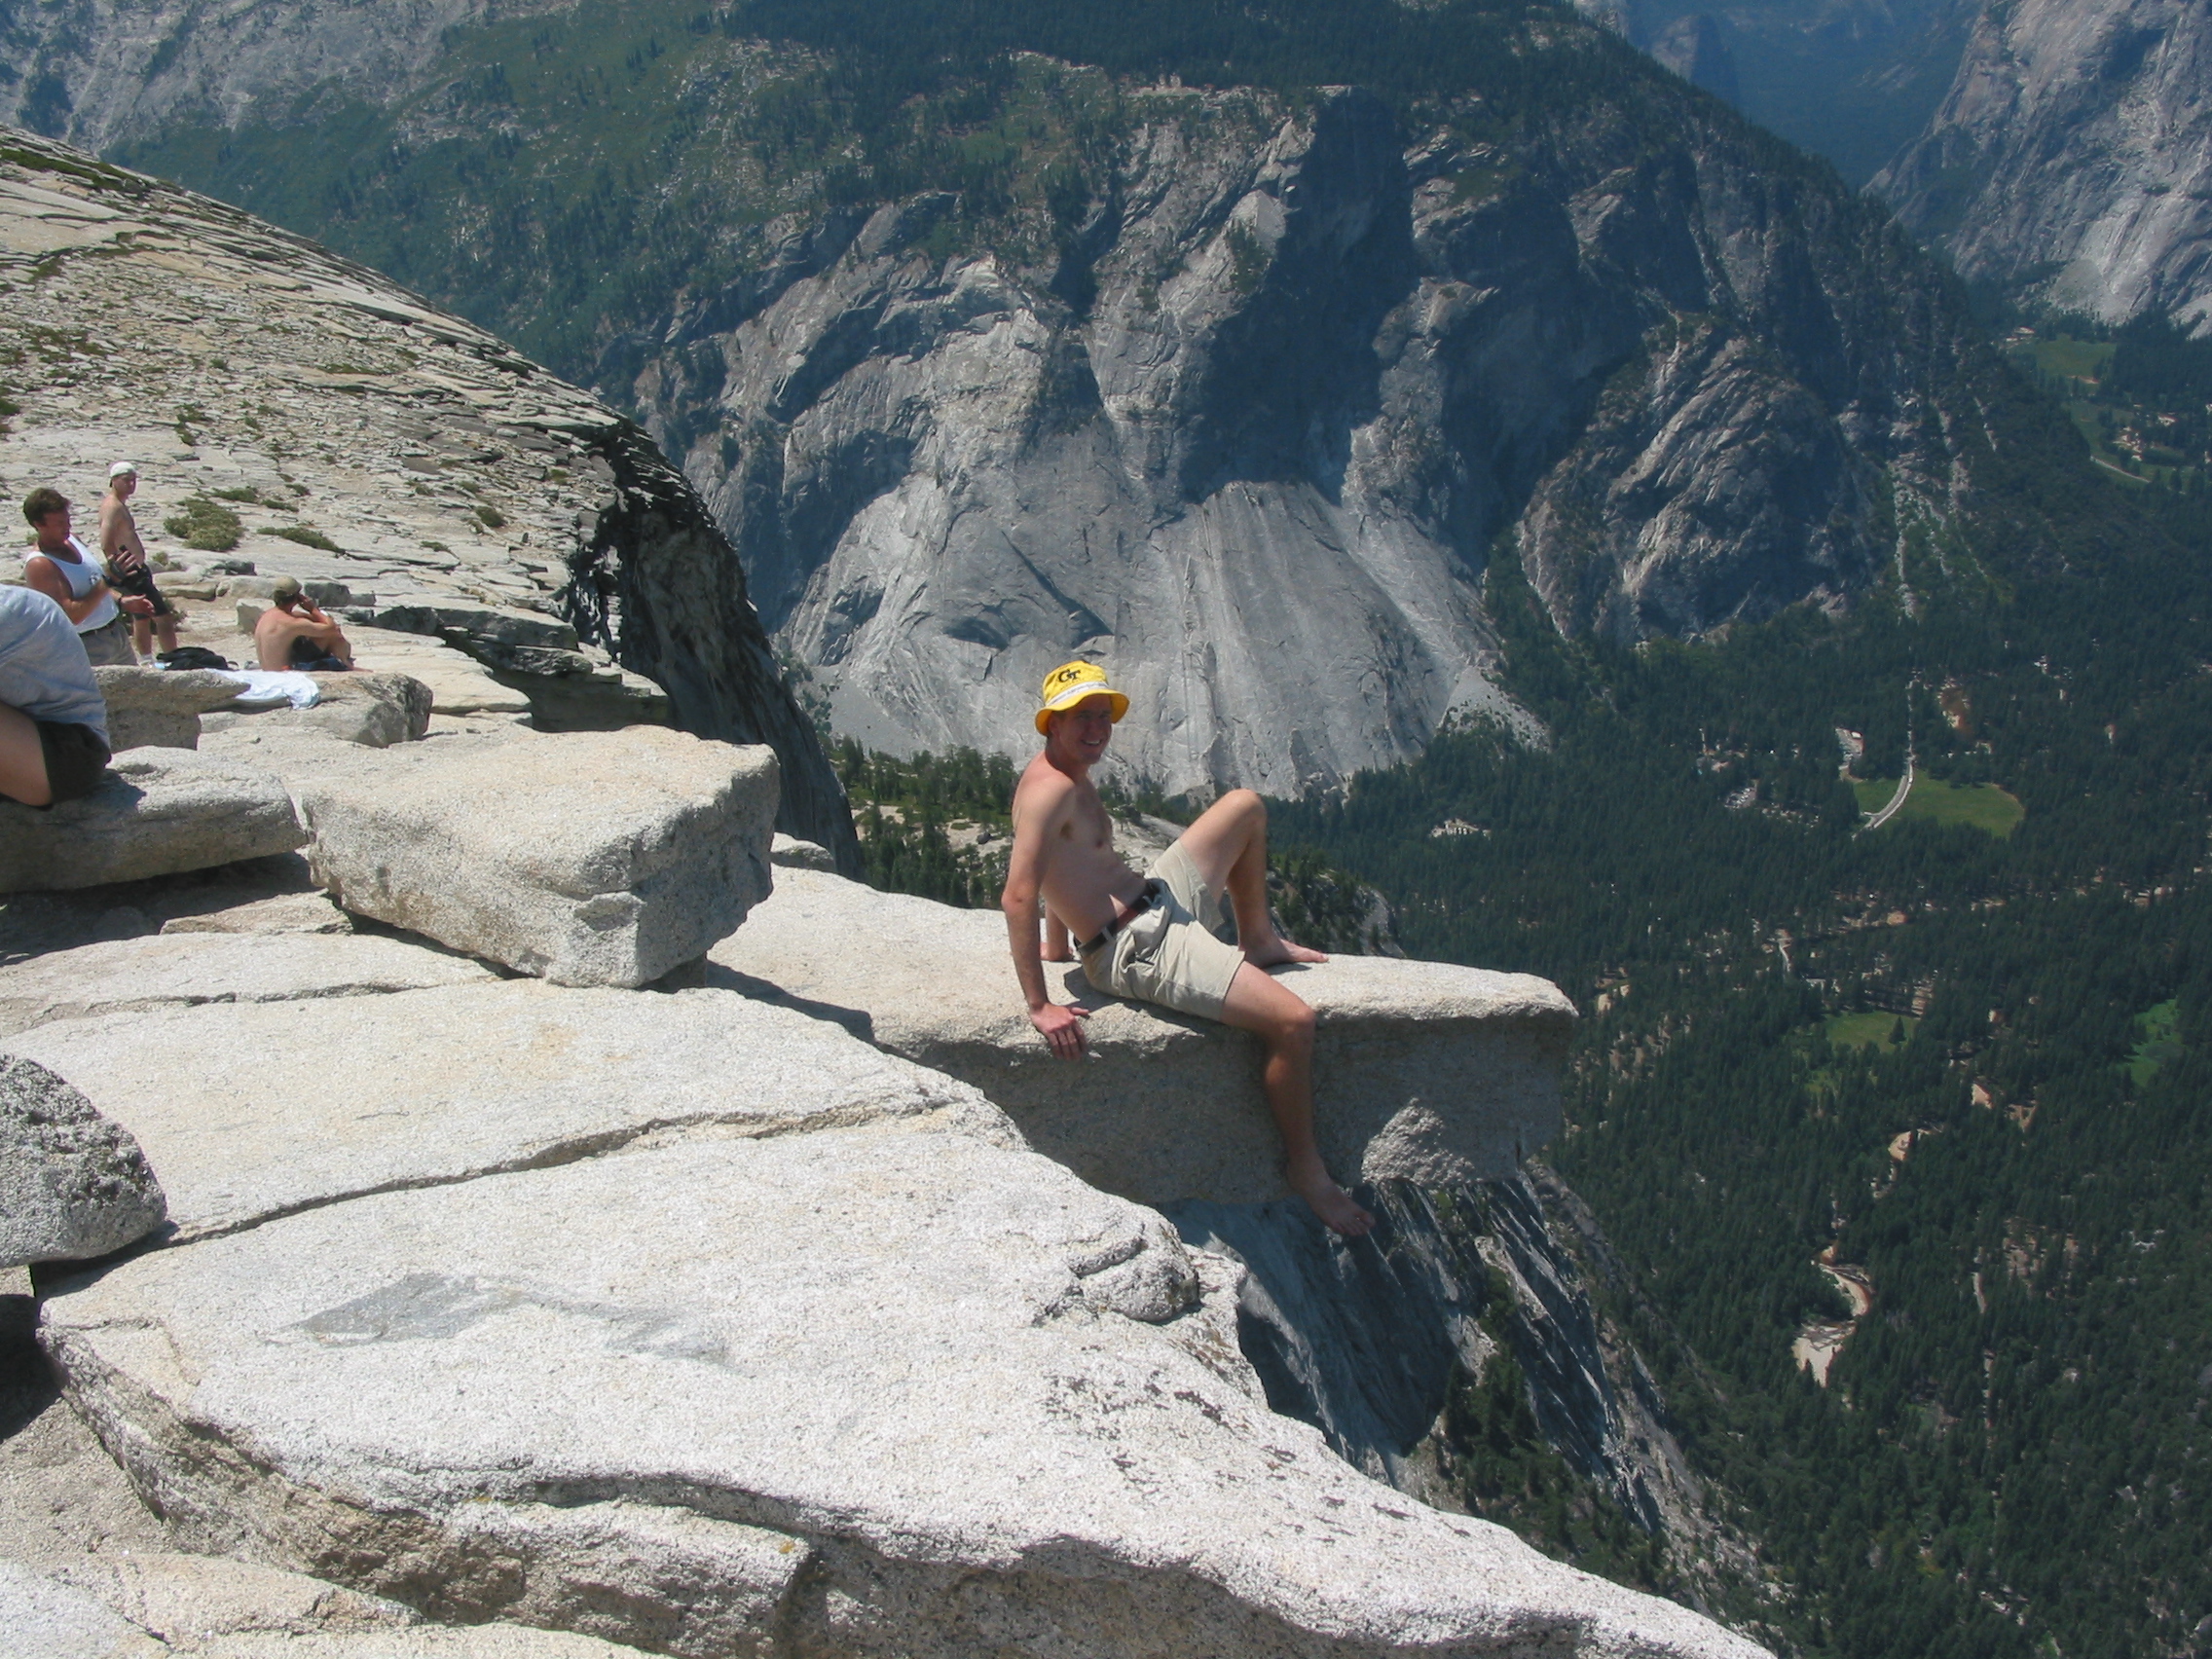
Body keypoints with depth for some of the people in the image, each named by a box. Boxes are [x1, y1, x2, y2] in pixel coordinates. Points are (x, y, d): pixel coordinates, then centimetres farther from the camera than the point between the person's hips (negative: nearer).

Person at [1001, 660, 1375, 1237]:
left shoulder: (1074, 778, 10)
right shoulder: (1050, 789, -22)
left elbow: (1063, 873, 23)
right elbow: (1017, 897, -30)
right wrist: (1040, 1006, -30)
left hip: (1159, 900, 11)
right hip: (1141, 950, -11)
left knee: (1246, 805, 24)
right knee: (1294, 1021, -21)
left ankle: (1257, 941, 37)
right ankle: (1305, 1167, -2)